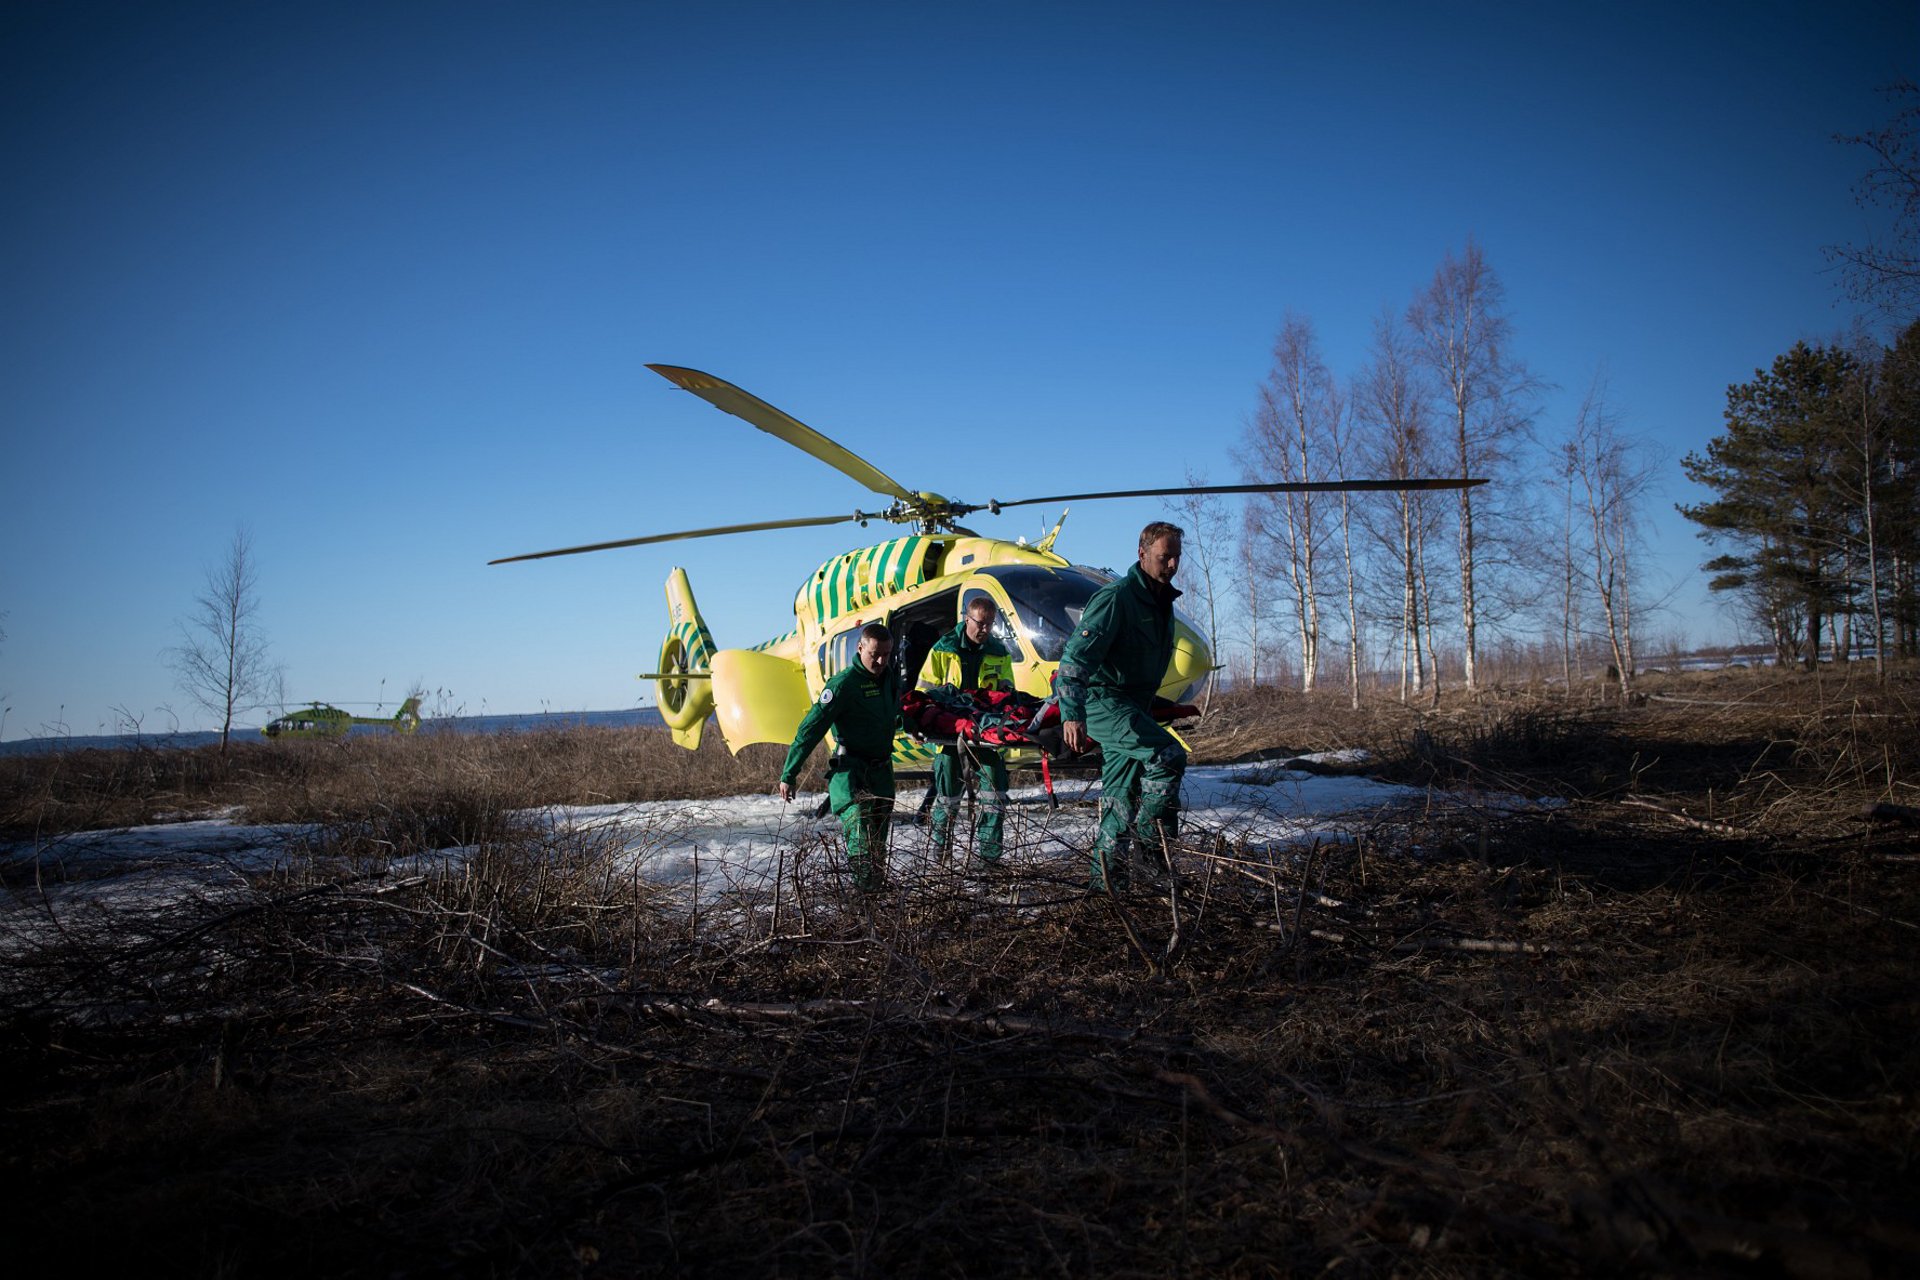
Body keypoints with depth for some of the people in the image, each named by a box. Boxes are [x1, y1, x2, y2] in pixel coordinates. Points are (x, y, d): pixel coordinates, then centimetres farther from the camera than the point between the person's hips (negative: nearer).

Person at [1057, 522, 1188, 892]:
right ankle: (1152, 841, -10)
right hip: (1101, 700, -9)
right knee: (1168, 755, -23)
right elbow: (1076, 657, -26)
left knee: (1121, 791, 10)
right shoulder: (1116, 597, -17)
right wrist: (1072, 714, -37)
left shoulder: (1162, 603, 12)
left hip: (1133, 706, 9)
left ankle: (1106, 875, 17)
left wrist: (1147, 710, 30)